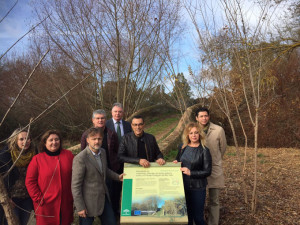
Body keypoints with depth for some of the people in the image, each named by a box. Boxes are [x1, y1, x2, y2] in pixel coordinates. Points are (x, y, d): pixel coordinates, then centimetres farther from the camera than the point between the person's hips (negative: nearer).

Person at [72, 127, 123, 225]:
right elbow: (75, 185, -19)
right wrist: (80, 207, -16)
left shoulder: (102, 152, 0)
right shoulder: (80, 159, -23)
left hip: (104, 197, 7)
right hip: (88, 201, -7)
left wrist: (117, 177, 4)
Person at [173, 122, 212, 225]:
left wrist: (190, 173, -20)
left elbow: (207, 171, -12)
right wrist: (175, 163, -5)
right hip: (183, 186, 4)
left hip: (197, 188, -4)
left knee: (198, 216, 6)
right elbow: (178, 161, 17)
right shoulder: (183, 148, 2)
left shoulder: (204, 150, -11)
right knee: (186, 215, 15)